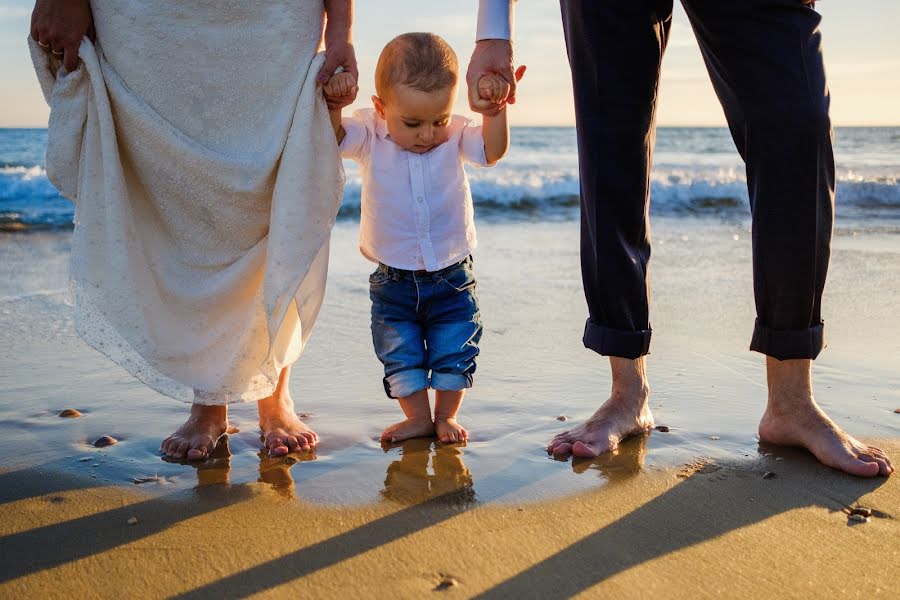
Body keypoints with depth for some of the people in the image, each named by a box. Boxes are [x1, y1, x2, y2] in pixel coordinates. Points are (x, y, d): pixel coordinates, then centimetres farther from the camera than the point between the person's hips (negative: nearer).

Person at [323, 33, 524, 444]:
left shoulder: (455, 136, -8)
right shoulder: (370, 136, -9)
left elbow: (492, 151, -21)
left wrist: (495, 109, -35)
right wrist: (333, 104, -39)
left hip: (452, 276, 0)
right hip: (393, 281, 0)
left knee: (454, 353, 8)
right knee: (400, 356, 8)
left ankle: (446, 415, 27)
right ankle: (418, 417, 24)